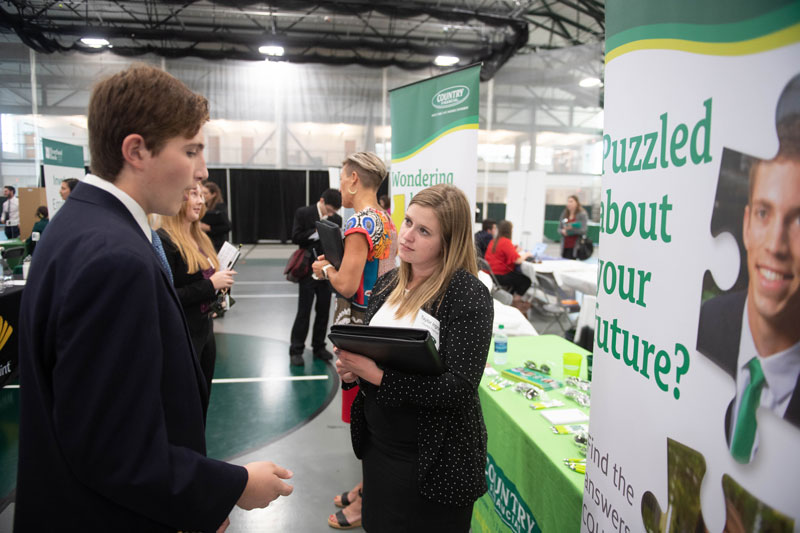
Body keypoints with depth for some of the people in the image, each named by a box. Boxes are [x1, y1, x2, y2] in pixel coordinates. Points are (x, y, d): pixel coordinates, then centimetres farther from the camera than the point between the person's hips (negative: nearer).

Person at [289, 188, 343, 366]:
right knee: (303, 311, -1)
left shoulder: (336, 219, 5)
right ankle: (296, 350, 9)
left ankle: (319, 346, 24)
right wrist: (317, 231, -18)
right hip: (308, 270, -4)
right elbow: (295, 238, -11)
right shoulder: (303, 213, -4)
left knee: (323, 311, 10)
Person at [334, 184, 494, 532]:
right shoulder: (388, 284, 2)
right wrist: (351, 367, -9)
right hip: (377, 441, 7)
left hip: (432, 457, -6)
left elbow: (459, 387, -24)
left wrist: (377, 376, -26)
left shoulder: (468, 294, -19)